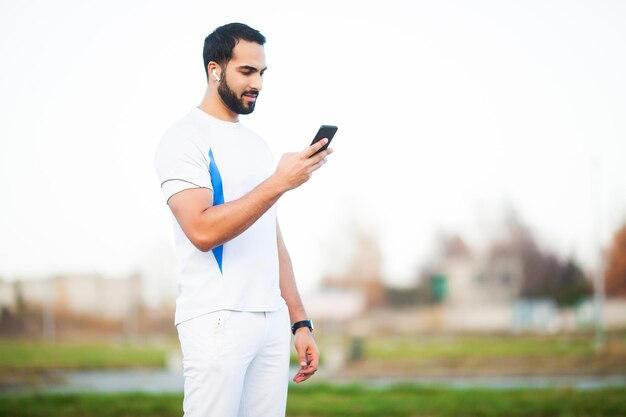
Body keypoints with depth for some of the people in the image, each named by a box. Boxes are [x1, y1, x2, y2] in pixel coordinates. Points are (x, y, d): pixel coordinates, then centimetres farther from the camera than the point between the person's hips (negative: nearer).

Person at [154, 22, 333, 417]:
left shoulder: (257, 144, 19)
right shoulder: (185, 138, -5)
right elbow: (202, 230, -18)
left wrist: (300, 321, 15)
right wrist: (279, 182, -20)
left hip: (273, 321, 7)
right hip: (217, 321, -7)